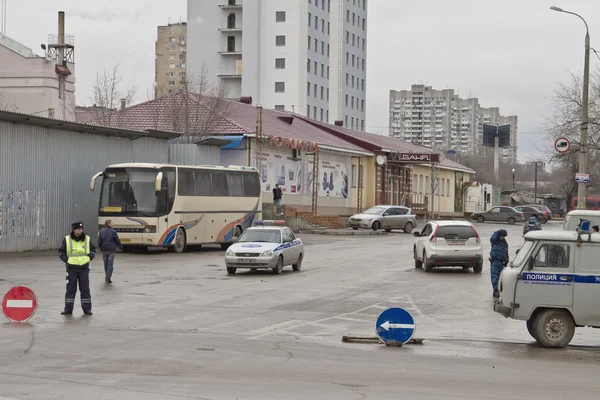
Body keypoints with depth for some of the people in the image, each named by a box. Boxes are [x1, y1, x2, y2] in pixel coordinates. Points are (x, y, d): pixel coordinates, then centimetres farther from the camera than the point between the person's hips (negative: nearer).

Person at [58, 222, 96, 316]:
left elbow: (93, 250, 15)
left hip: (84, 268, 1)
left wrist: (89, 258, -1)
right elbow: (61, 252, 7)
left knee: (85, 289, 3)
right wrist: (66, 259, -7)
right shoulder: (67, 239, 0)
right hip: (71, 268, -1)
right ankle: (68, 309, 8)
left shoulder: (87, 239, 3)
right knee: (70, 289, 2)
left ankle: (87, 309, 10)